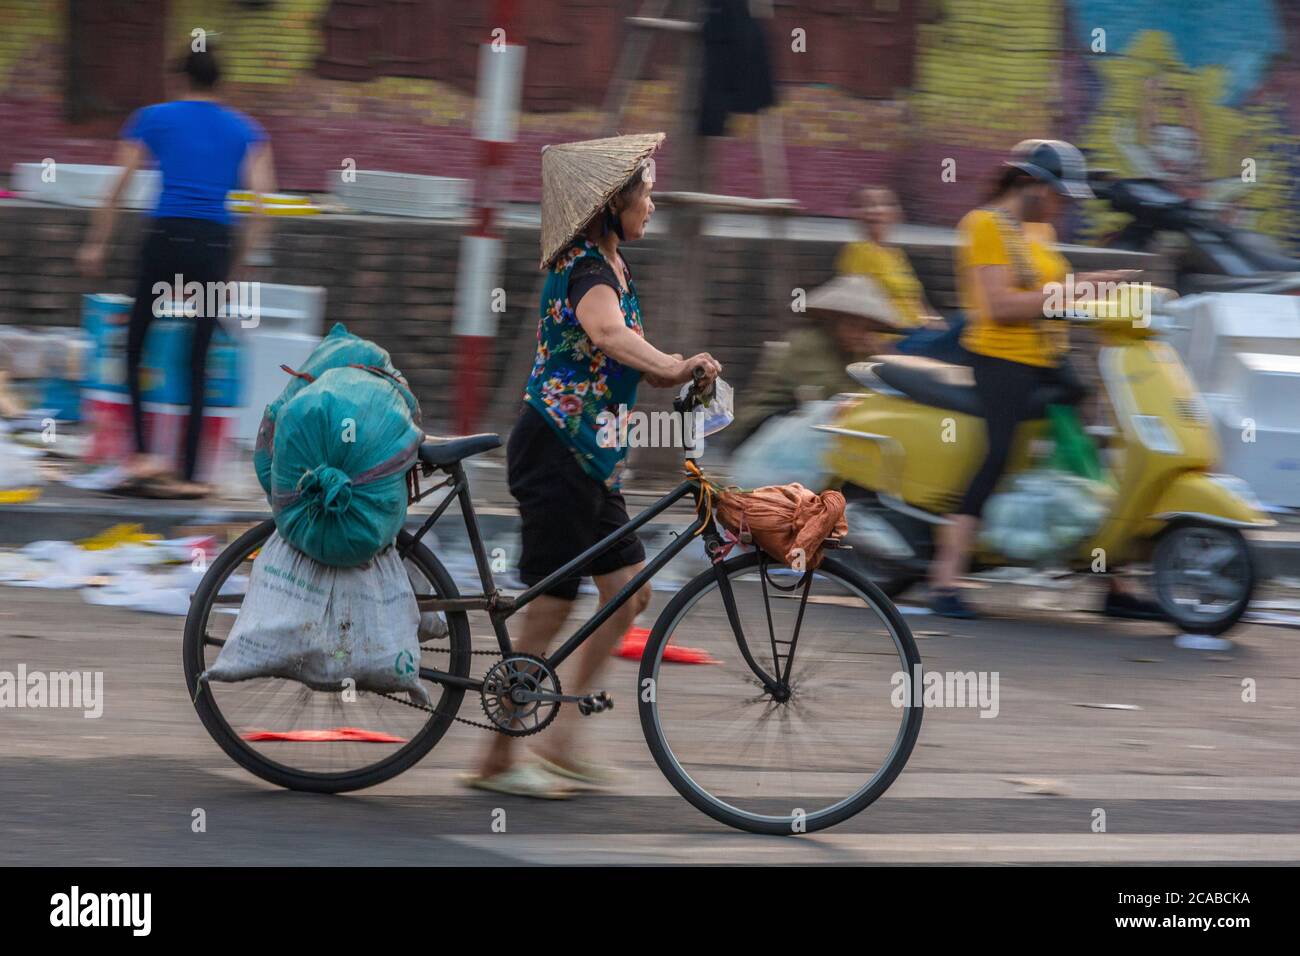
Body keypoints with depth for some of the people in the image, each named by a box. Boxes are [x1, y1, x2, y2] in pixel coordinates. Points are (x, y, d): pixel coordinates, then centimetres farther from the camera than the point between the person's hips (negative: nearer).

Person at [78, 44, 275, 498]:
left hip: (165, 237, -2)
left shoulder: (153, 119, 8)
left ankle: (142, 454, -7)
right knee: (197, 362, 8)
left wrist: (95, 243, 10)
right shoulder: (247, 131, 13)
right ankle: (187, 474, 6)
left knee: (136, 346, 10)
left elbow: (118, 188, 3)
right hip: (215, 243, 2)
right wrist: (238, 264, 10)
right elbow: (260, 204, 4)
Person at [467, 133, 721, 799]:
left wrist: (683, 374, -5)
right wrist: (676, 366, -50)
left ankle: (560, 736, 11)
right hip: (556, 449, -10)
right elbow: (608, 332, -39)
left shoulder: (611, 266, 15)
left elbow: (634, 357, 14)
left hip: (590, 457, 10)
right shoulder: (587, 268, -17)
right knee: (551, 607, -4)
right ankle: (497, 761, 4)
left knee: (628, 591, 8)